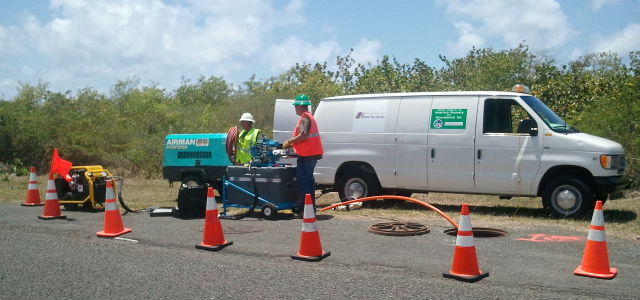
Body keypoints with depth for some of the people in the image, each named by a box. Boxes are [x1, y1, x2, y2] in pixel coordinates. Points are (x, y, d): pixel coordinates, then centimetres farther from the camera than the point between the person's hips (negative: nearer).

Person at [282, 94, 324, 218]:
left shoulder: (304, 118, -12)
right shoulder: (310, 117, 21)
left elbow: (303, 135, -24)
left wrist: (289, 142, -13)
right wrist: (292, 144, 17)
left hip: (306, 155, -11)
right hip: (311, 154, 11)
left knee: (302, 182, -9)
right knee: (308, 181, 15)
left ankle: (305, 209, -9)